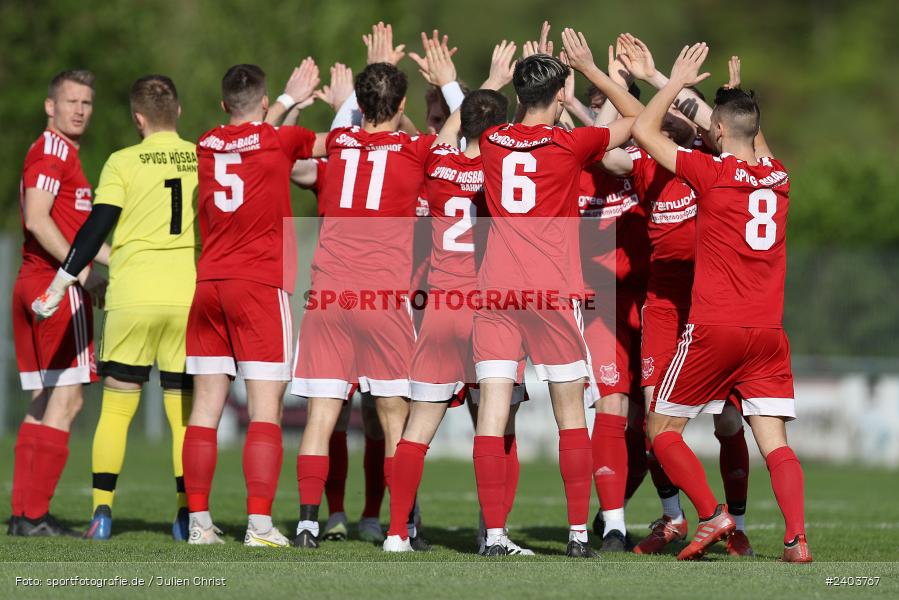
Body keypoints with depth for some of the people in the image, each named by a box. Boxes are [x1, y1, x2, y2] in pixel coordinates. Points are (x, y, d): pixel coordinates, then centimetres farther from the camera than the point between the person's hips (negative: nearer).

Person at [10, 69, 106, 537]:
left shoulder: (63, 153, 22)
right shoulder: (51, 150, -10)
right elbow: (36, 219, -20)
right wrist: (82, 273, -20)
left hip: (34, 285, 10)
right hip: (59, 288, -10)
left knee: (43, 403, 10)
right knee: (66, 400, -10)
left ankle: (24, 512, 10)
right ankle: (35, 514, -12)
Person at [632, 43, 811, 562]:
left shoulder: (713, 172, -7)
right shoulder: (778, 178, 7)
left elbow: (644, 130, 2)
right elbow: (757, 143, 33)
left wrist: (678, 81, 10)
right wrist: (735, 97, 35)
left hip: (714, 330, -4)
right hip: (769, 333, 5)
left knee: (662, 429, 9)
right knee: (775, 442, 2)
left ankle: (713, 515, -6)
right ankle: (797, 537, -15)